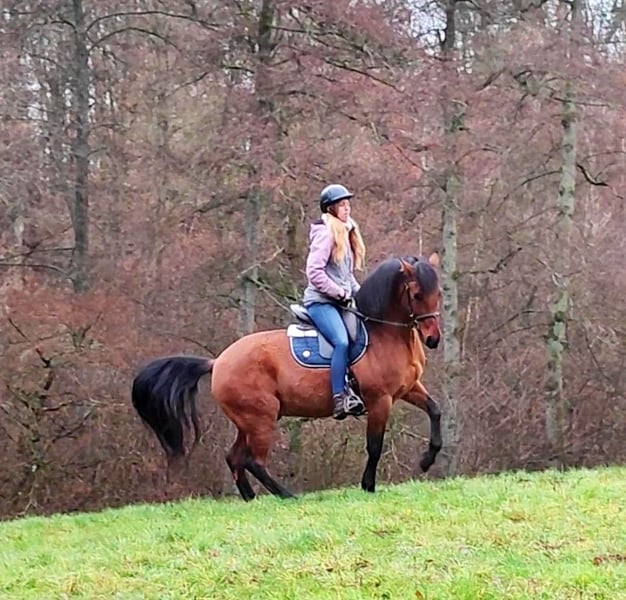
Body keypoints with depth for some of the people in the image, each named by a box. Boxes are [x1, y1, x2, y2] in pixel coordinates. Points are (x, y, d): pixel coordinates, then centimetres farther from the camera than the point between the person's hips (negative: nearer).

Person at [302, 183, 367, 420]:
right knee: (342, 342, -27)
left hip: (339, 302, 10)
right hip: (320, 300, -10)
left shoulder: (345, 233, 18)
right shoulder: (325, 234, -10)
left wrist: (358, 293, 8)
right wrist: (340, 293, -14)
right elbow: (314, 272, -17)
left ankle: (354, 389, -1)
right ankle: (340, 399, -30)